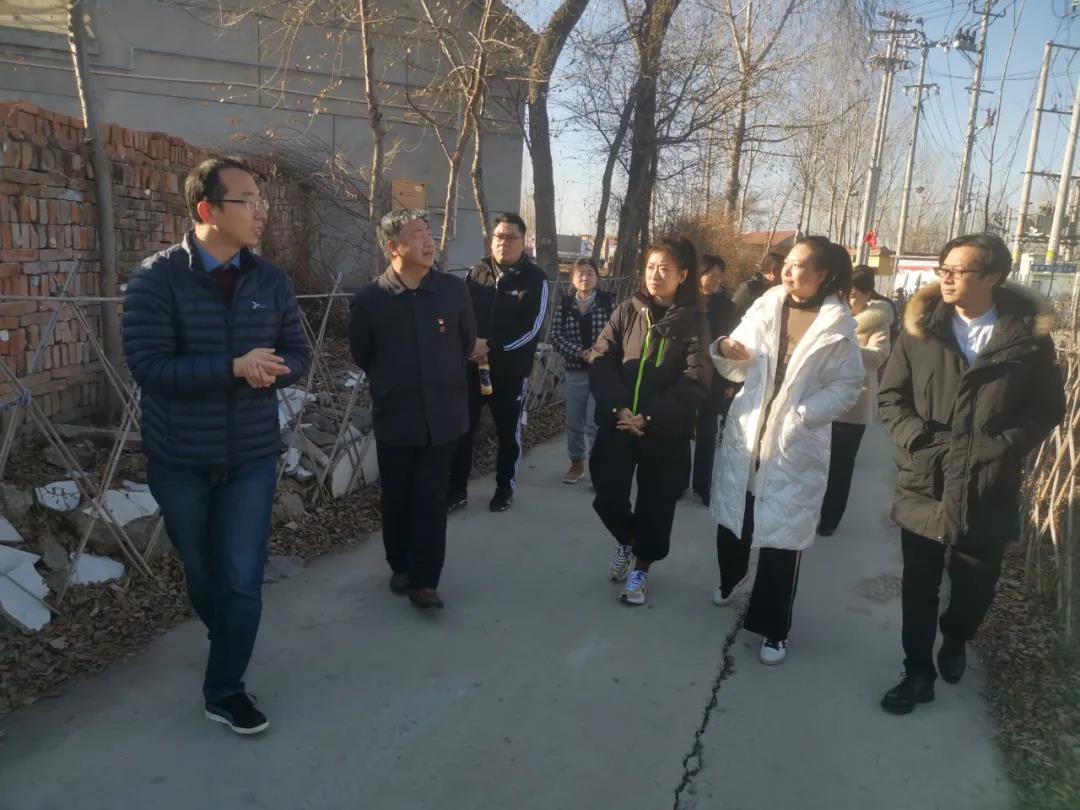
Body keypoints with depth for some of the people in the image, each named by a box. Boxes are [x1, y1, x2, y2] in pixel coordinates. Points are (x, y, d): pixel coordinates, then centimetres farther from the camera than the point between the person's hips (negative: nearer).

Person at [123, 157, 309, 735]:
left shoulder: (270, 281, -1)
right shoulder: (156, 278, -13)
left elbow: (296, 355, 2)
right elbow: (147, 365, -21)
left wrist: (272, 368, -20)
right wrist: (234, 367, -28)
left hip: (252, 456, 2)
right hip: (179, 458, -1)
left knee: (242, 579, 2)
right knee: (201, 570, 19)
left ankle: (224, 689, 19)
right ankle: (226, 638, 47)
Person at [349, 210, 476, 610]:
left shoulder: (454, 290, -4)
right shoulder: (368, 299, -8)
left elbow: (467, 342, 12)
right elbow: (362, 356, 7)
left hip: (442, 415, 0)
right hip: (395, 416, 0)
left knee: (431, 498, 2)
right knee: (397, 497, 12)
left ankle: (424, 580, 11)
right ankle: (400, 567, 31)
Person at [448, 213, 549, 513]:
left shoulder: (536, 279, -5)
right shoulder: (477, 273, 6)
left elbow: (532, 326, -12)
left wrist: (491, 345, -20)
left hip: (511, 369, -3)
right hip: (472, 364, 3)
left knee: (508, 432, 11)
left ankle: (505, 488, 28)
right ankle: (457, 488, 18)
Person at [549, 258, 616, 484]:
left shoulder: (608, 301, -1)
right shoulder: (564, 304, 4)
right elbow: (556, 335, -4)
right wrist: (581, 353, -15)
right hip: (575, 371, 3)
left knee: (595, 422, -7)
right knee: (573, 422, 11)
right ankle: (577, 464, 28)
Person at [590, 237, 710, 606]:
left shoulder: (694, 321, -3)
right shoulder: (627, 310, 3)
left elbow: (695, 381, -10)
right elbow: (601, 362, -2)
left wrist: (649, 417, -19)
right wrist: (618, 408, -17)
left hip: (666, 430, -2)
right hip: (618, 422, 2)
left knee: (655, 504, 6)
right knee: (607, 495, 3)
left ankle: (640, 569, 30)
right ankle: (625, 541, 36)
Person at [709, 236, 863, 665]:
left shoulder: (838, 325, -6)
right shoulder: (765, 306, 2)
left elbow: (847, 387, -6)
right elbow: (738, 370, 6)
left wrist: (801, 415, -19)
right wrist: (724, 350, -16)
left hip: (796, 444, -3)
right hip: (746, 431, 4)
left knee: (783, 535, 1)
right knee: (732, 515, 17)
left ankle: (773, 628, 17)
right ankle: (730, 577, 47)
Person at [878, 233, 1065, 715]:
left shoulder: (1030, 335, -3)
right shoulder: (920, 328, -1)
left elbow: (1048, 409, 3)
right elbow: (890, 397, 2)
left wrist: (1005, 448, -10)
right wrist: (916, 437, -13)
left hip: (988, 492, 0)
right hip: (924, 486, 0)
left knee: (975, 589, 17)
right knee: (918, 590, 10)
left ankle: (954, 641, 48)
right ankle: (919, 674, 29)